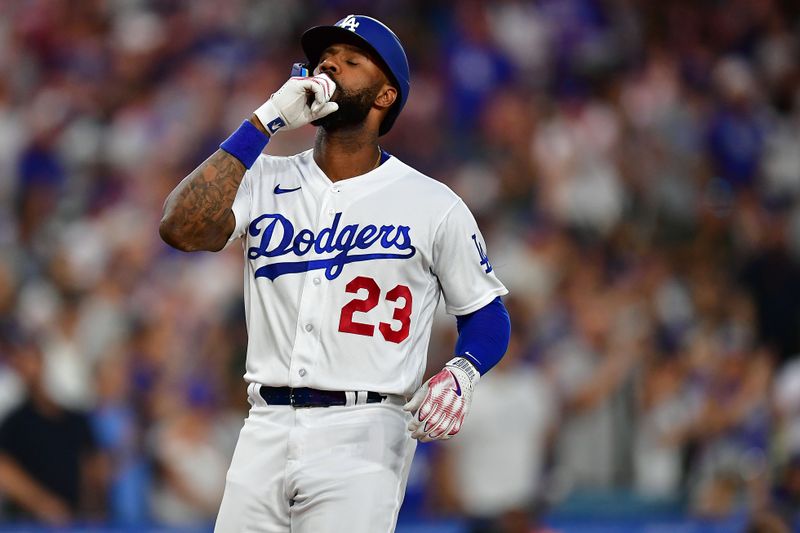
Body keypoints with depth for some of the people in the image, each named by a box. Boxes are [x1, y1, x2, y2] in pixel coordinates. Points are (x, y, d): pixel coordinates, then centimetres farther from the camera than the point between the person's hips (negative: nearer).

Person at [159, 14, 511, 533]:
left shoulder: (434, 205, 4)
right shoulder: (267, 180, 9)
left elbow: (486, 313, 11)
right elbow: (182, 228, -9)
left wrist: (460, 374, -12)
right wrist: (266, 121, -9)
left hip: (362, 436, -3)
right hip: (265, 431, 3)